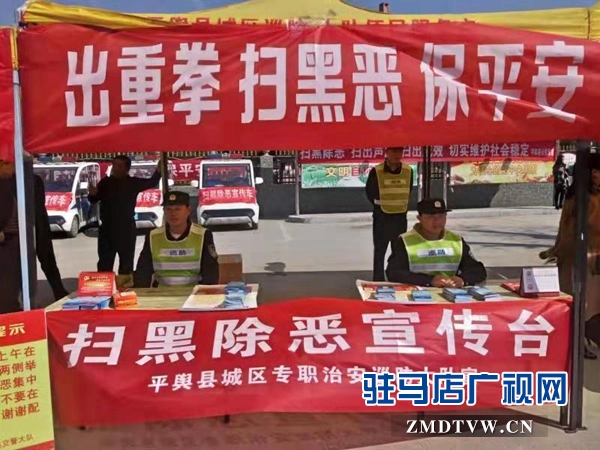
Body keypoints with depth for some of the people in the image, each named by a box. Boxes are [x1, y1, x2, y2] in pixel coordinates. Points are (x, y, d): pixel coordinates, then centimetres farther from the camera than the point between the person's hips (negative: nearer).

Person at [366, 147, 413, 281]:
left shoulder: (408, 171, -3)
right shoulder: (376, 172, -14)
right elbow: (370, 193, 1)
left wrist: (400, 206, 8)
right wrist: (382, 206, 7)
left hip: (400, 217, 3)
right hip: (382, 217, -3)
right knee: (380, 251, 4)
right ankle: (378, 282, 12)